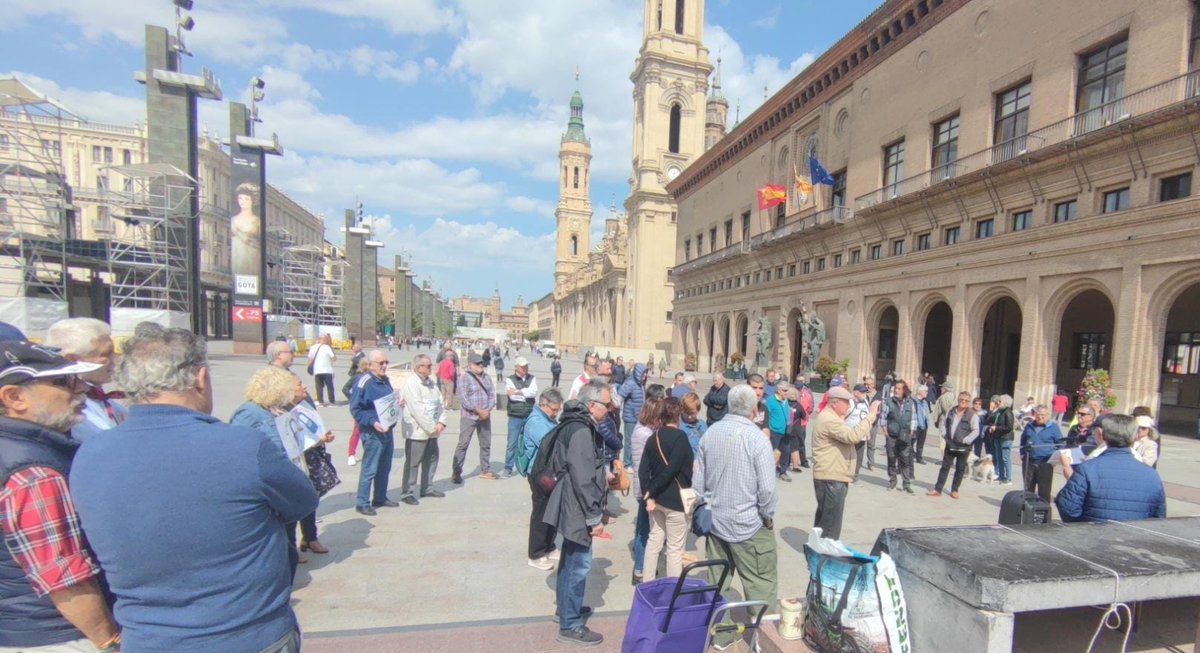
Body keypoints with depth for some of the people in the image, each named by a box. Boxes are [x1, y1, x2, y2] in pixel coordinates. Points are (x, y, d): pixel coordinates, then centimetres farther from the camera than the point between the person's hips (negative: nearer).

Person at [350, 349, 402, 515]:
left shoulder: (386, 380, 9)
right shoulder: (364, 382, -16)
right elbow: (356, 409, -17)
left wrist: (398, 404, 1)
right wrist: (373, 422, -26)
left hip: (388, 430, 8)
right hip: (373, 432, -8)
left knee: (385, 468, 17)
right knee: (369, 469, -1)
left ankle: (380, 498, 30)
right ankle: (362, 503, 11)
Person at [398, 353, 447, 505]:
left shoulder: (430, 382, 11)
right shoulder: (411, 383, -15)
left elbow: (440, 403, 11)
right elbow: (417, 410, -21)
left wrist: (441, 422, -4)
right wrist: (432, 428, -18)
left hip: (432, 430, 8)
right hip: (417, 431, -8)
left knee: (431, 459, 16)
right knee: (413, 463, 1)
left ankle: (426, 488, 30)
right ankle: (406, 492, 14)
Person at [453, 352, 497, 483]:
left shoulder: (486, 377, 11)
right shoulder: (464, 378, -7)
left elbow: (492, 395, 7)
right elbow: (463, 399, -14)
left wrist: (488, 410, -8)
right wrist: (478, 411, -17)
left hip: (485, 417, 6)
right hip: (469, 416, -6)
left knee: (486, 444, 11)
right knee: (463, 444, -6)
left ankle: (485, 471, 23)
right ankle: (456, 473, 1)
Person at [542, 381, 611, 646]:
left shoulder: (575, 425, 8)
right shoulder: (581, 432, -24)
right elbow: (583, 481, -27)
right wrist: (594, 517, -20)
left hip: (570, 506, 10)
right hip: (577, 509, -10)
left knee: (570, 560, 22)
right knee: (579, 564, 2)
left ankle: (565, 608, 39)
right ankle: (570, 625, 16)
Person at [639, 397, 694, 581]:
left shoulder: (653, 437, 3)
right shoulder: (680, 437, -15)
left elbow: (643, 470, -2)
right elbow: (671, 469, -21)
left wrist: (648, 495, -6)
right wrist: (652, 491, -12)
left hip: (657, 498, 6)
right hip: (675, 499, -6)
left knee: (654, 540, 18)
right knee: (675, 548, 6)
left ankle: (647, 584, 28)